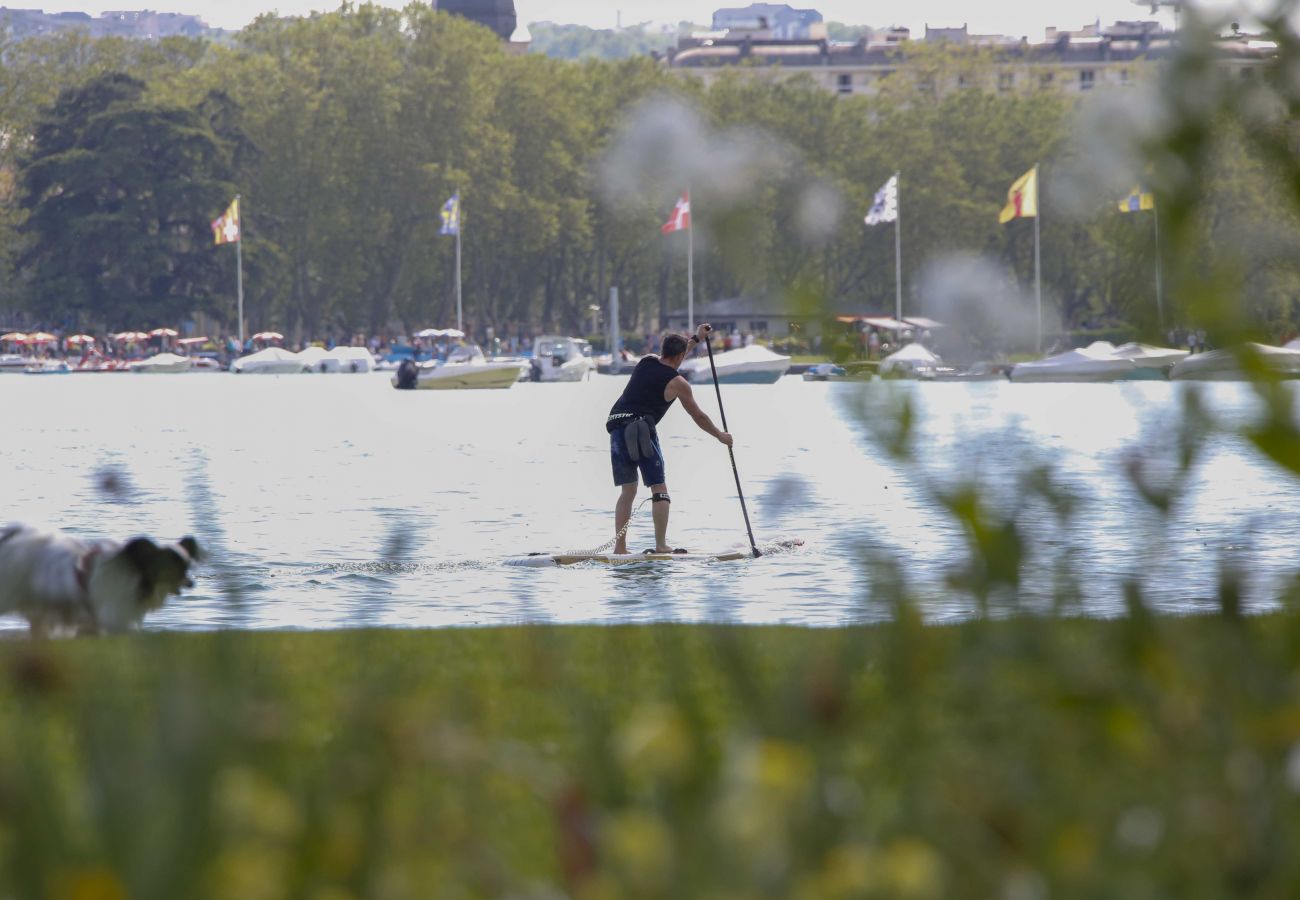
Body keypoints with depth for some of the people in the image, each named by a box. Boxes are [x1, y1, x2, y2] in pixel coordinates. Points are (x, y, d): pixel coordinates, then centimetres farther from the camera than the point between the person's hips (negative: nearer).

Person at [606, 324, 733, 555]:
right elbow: (698, 417, 12)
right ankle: (661, 545, -8)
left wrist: (696, 339, 51)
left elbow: (671, 358, 40)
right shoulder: (678, 383, 1)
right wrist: (720, 436, 27)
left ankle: (619, 546, 2)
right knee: (659, 488, 0)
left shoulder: (646, 362, 17)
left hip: (616, 426, 6)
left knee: (627, 491, 10)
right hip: (642, 429, -6)